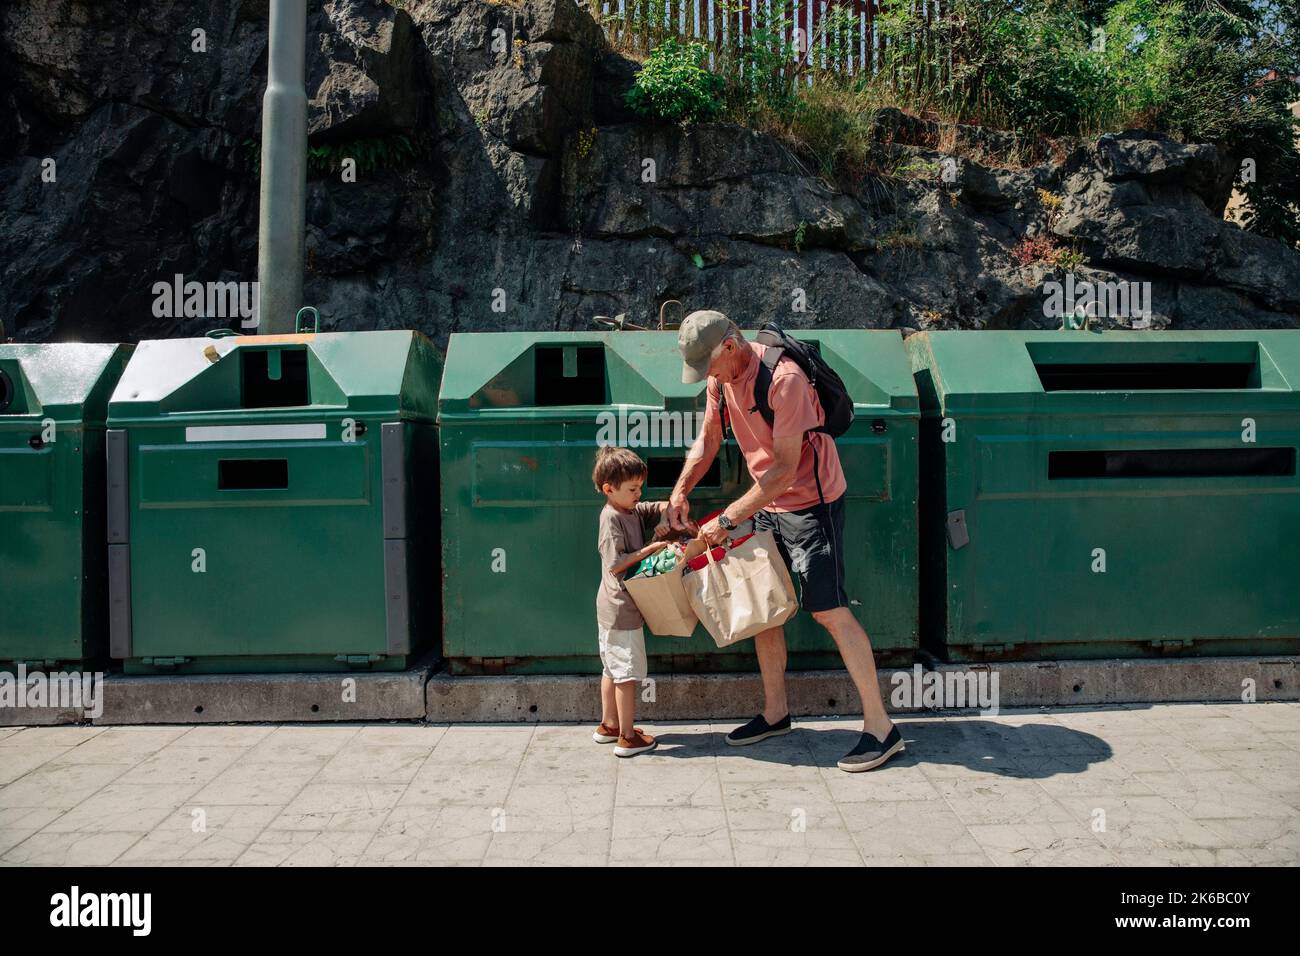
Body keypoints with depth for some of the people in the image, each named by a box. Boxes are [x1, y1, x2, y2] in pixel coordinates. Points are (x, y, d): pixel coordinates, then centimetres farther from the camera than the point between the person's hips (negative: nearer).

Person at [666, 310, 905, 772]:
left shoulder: (784, 378, -27)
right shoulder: (721, 375, 0)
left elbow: (785, 469, -27)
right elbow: (708, 439, 10)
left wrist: (727, 518, -24)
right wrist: (680, 491, -4)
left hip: (811, 501, -8)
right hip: (767, 502, 8)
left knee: (828, 610, -8)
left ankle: (880, 727, 2)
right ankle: (775, 712, 26)